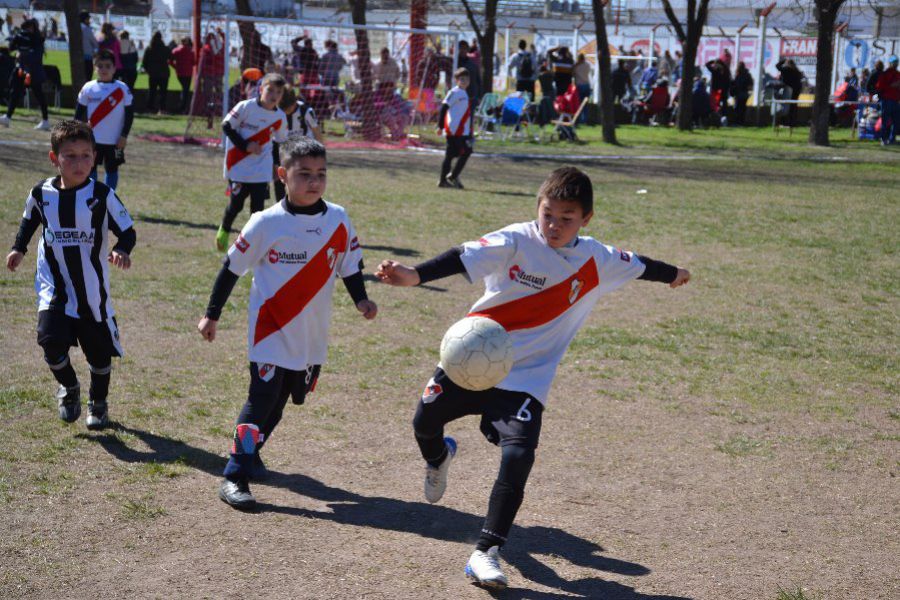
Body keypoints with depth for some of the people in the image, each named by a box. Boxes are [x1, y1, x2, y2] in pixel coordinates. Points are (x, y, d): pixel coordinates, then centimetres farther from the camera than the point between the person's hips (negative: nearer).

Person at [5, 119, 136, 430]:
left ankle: (98, 402, 38)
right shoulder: (41, 193, -3)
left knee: (99, 352, 10)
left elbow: (127, 230, -7)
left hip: (93, 291, -1)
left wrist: (122, 250, -28)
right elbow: (30, 221, 18)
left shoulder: (102, 195, -12)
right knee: (51, 341, -18)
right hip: (54, 286, 1)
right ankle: (69, 388, 13)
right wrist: (19, 248, 4)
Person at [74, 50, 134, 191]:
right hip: (92, 139, 1)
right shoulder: (88, 88, -2)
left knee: (112, 169, 7)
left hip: (115, 140, -1)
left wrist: (124, 135, -6)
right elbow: (79, 113, 5)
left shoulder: (122, 89, -4)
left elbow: (129, 114, -1)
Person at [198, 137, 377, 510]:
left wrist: (360, 299, -7)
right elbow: (232, 268, -2)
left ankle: (250, 451, 36)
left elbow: (350, 265, 10)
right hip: (271, 330, -4)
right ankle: (234, 476, -5)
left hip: (312, 335, 4)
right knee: (262, 398, -10)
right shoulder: (266, 223, -11)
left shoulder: (338, 220, 0)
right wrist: (212, 314, 0)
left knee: (280, 399, 15)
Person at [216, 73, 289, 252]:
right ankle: (224, 231, 33)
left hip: (262, 169, 3)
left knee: (258, 206, -1)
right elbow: (227, 126, -9)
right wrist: (245, 146, -16)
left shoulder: (280, 117, -1)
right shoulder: (246, 107, -14)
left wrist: (275, 163, 7)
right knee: (236, 203, 5)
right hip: (238, 166, -3)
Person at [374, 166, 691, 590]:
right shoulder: (517, 241, -14)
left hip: (526, 378, 0)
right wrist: (413, 275, -46)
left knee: (518, 457, -18)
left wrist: (673, 275, 36)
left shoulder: (597, 261, -4)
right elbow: (463, 258, -29)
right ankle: (438, 458, 49)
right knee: (425, 422, 10)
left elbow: (639, 266, 17)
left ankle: (486, 552, -9)